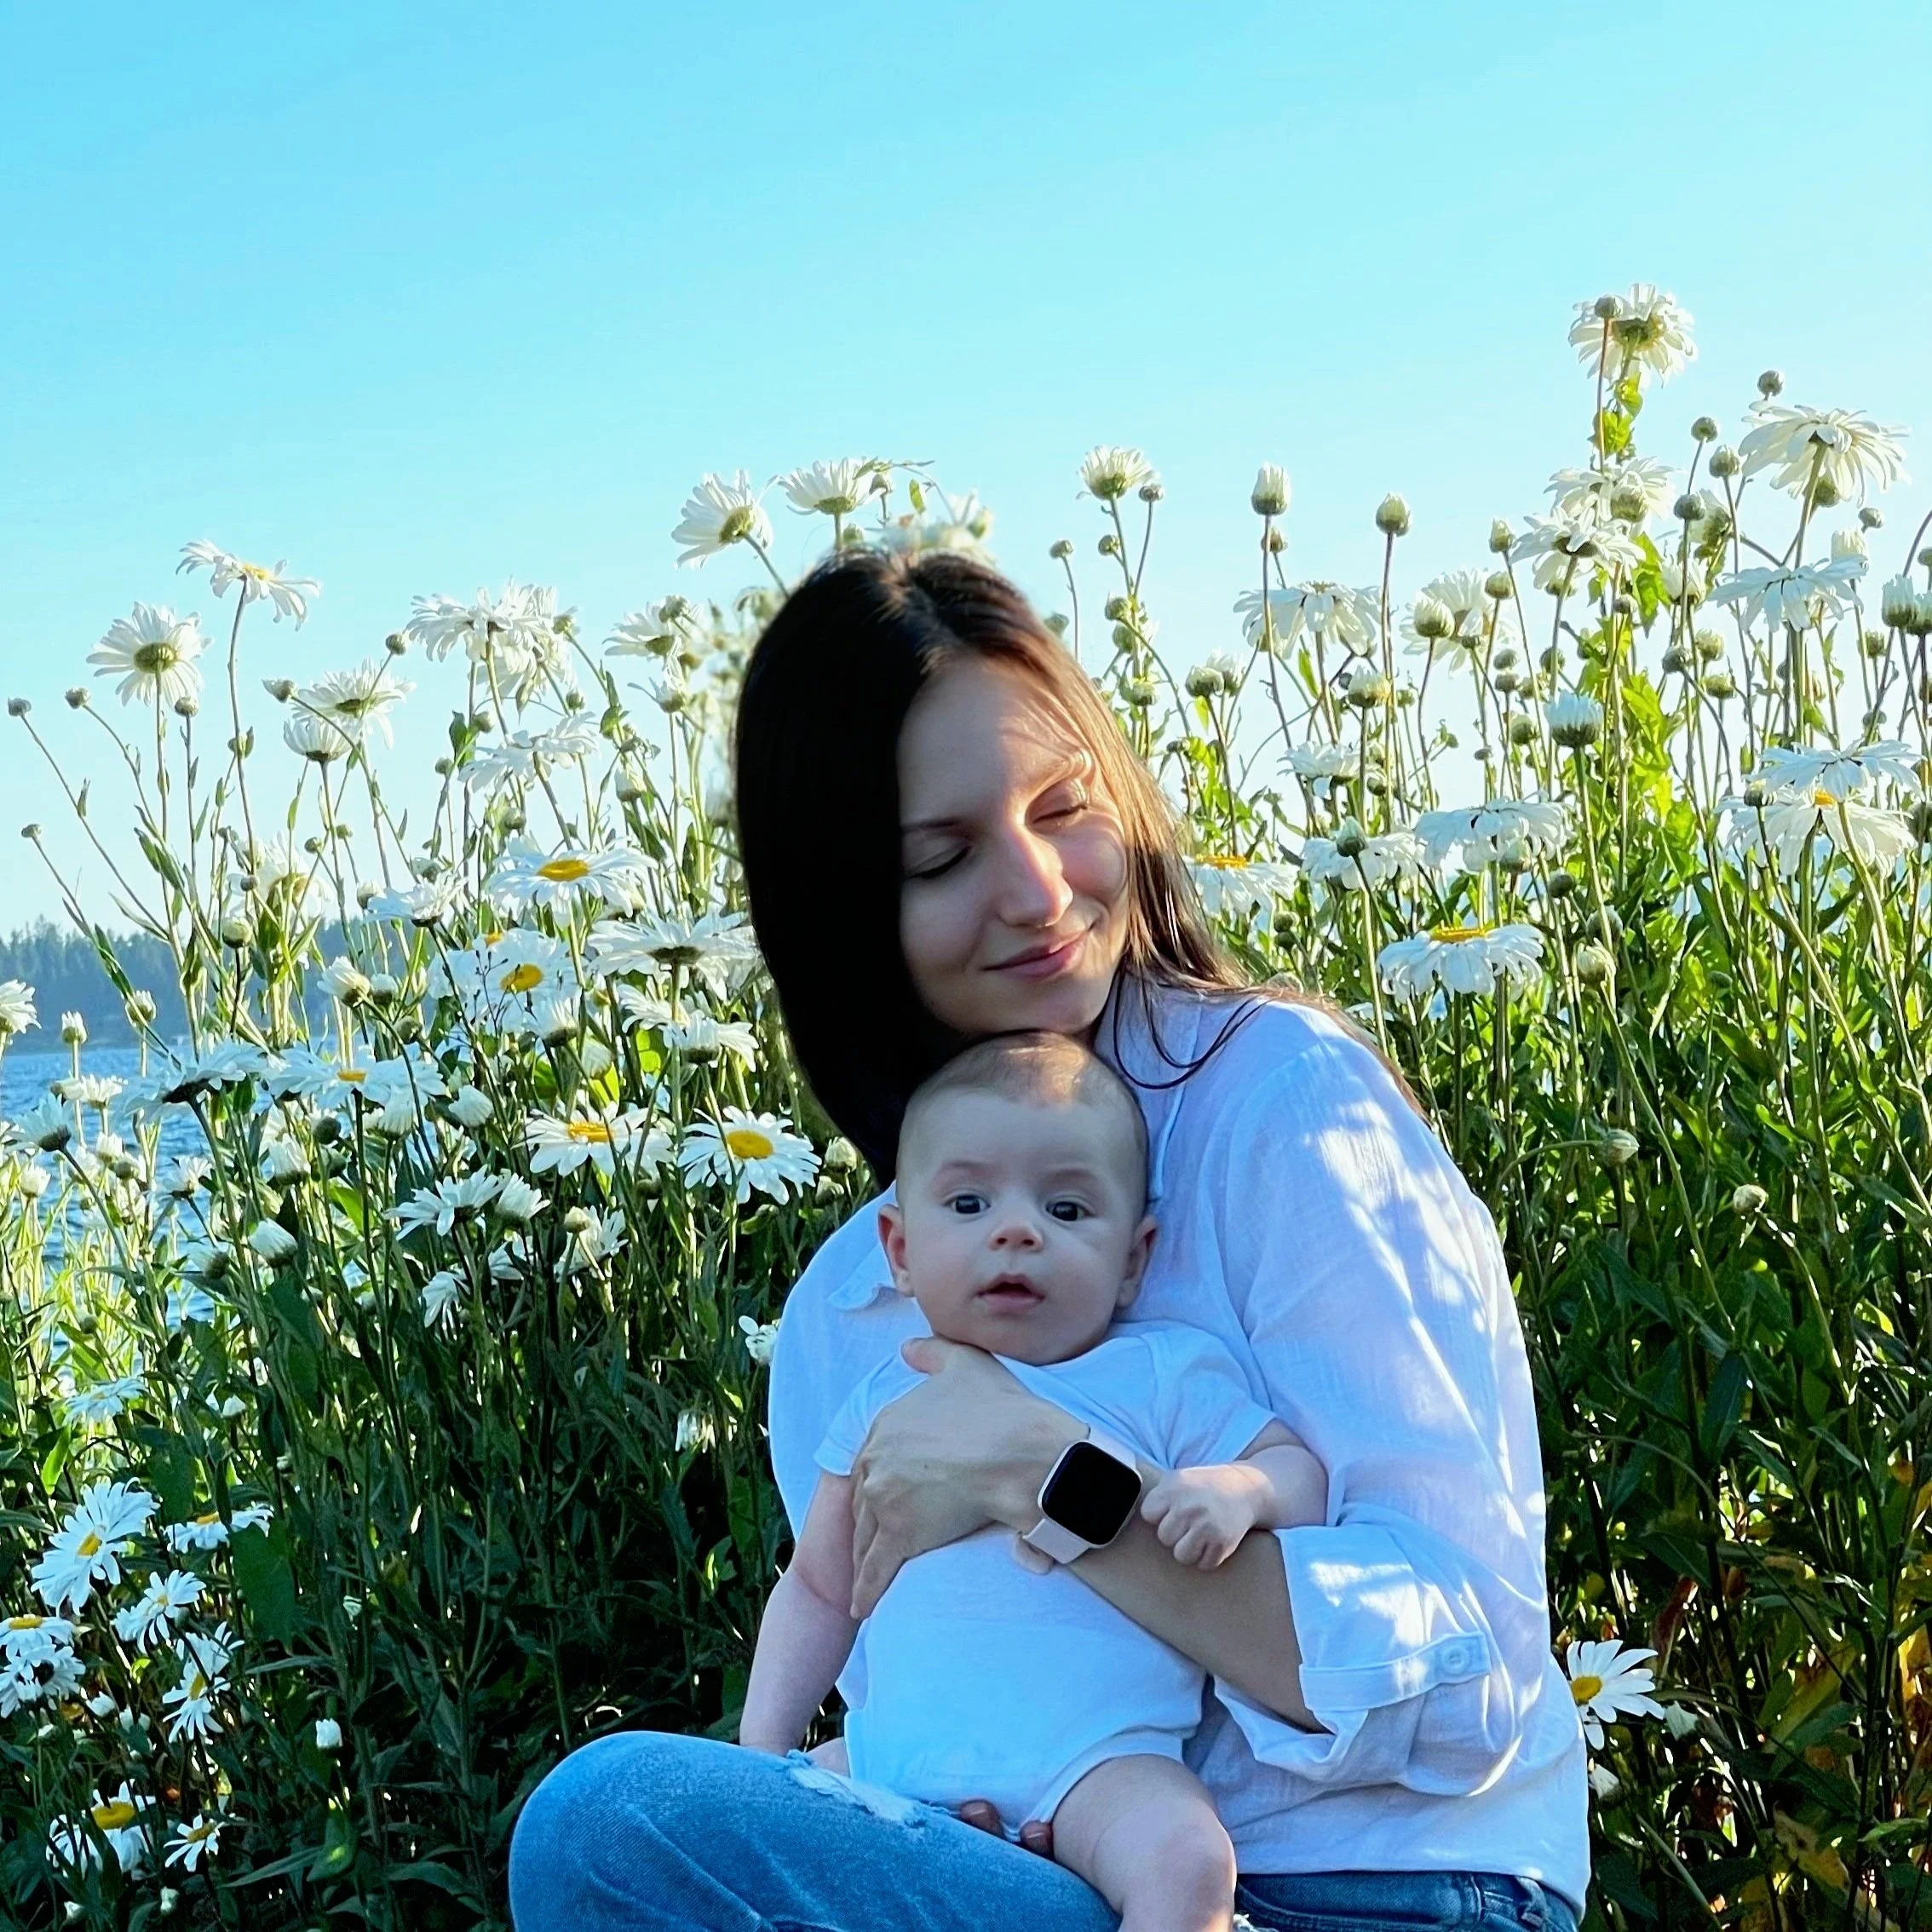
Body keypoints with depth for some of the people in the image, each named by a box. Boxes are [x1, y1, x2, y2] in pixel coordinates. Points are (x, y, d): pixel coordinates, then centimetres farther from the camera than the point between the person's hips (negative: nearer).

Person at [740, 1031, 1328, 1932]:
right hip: (893, 1753, 4)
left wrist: (1237, 1490, -18)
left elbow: (1305, 1475, 5)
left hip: (1095, 1762, -3)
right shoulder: (889, 1400, 13)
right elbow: (820, 1587, 21)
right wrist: (763, 1750, 11)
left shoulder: (1165, 1376, 5)